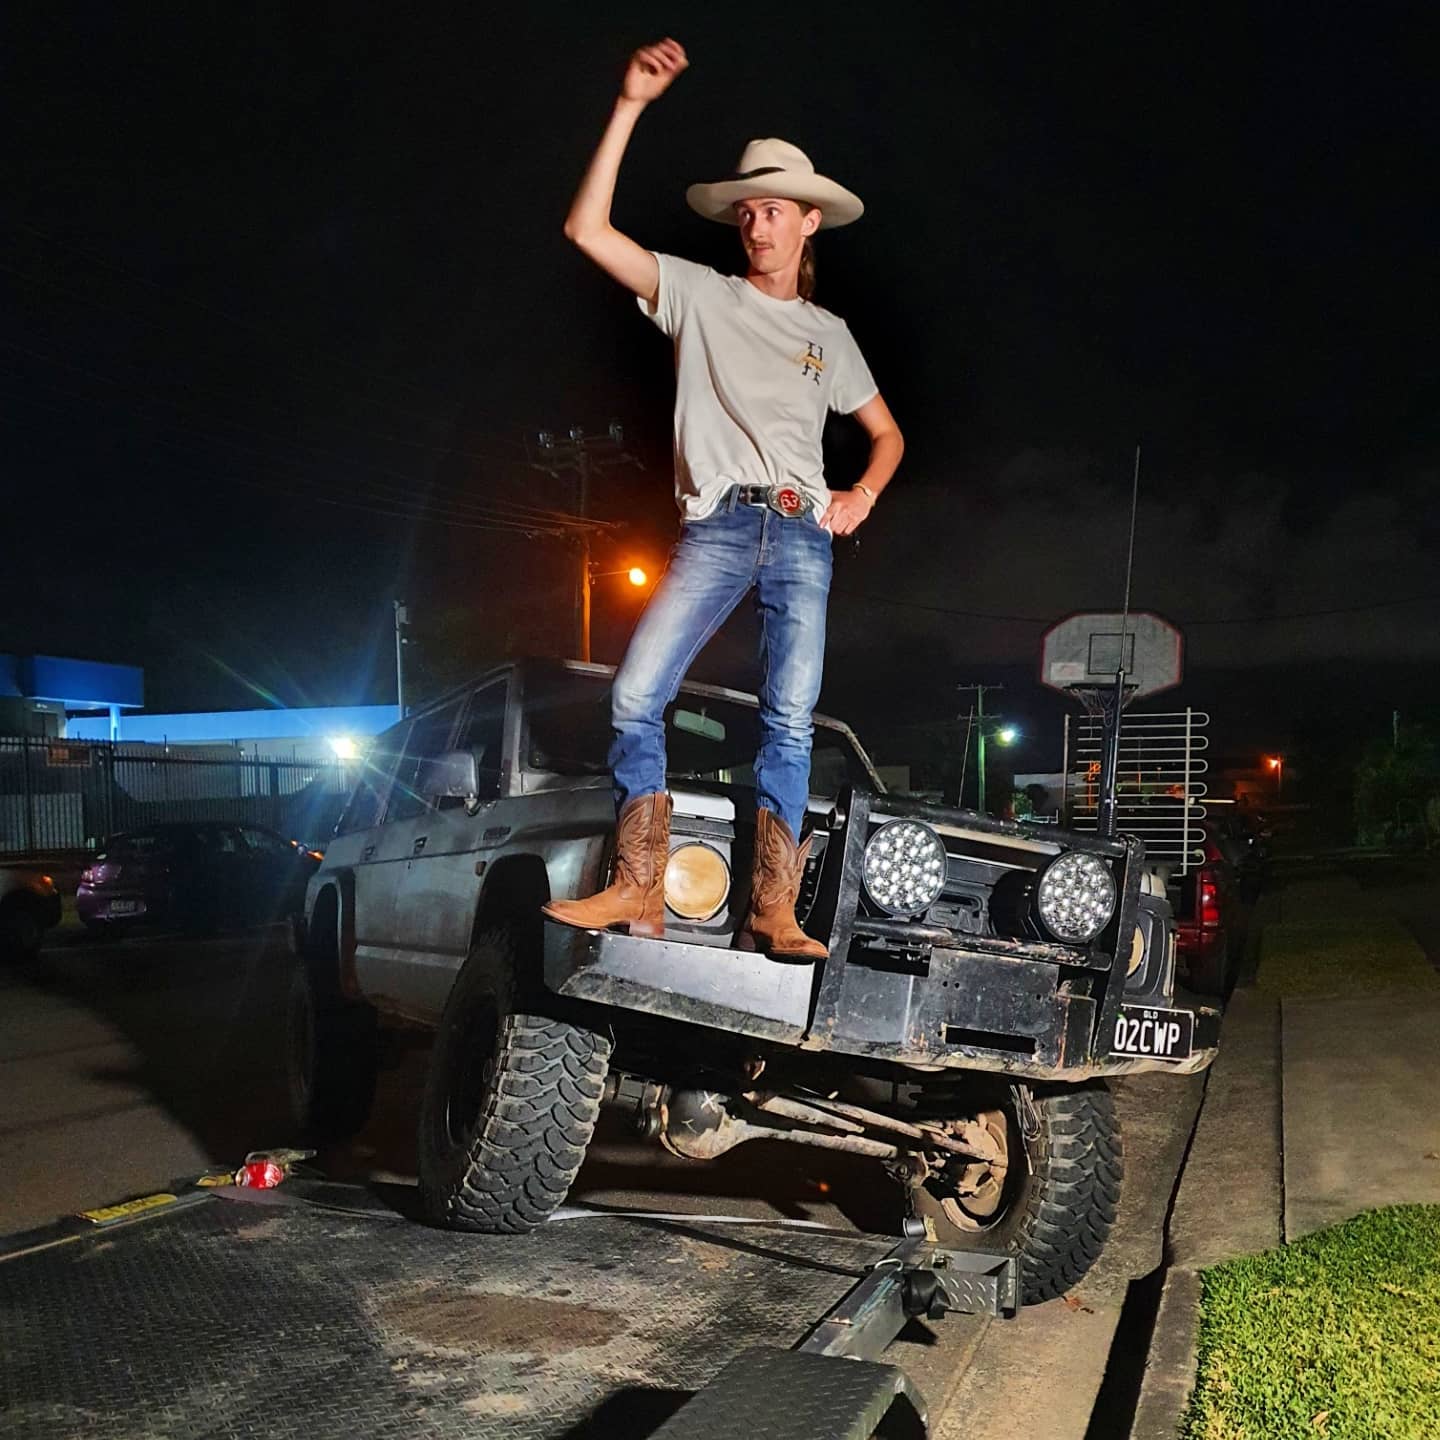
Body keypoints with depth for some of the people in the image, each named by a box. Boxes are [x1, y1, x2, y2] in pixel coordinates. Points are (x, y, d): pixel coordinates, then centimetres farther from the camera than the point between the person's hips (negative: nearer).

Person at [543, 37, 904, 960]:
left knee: (791, 720, -9)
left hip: (803, 532, 1)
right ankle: (639, 892, -12)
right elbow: (588, 231, 1)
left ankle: (773, 912, -9)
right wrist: (630, 108, -3)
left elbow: (887, 434, 27)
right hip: (717, 527, -1)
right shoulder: (700, 296, 13)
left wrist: (863, 494, 5)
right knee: (637, 695, -16)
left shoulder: (828, 333, 20)